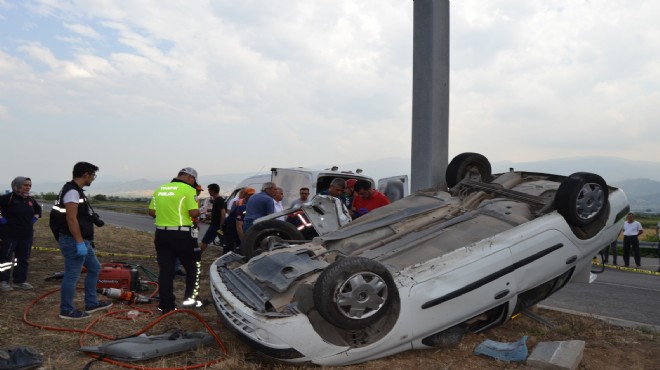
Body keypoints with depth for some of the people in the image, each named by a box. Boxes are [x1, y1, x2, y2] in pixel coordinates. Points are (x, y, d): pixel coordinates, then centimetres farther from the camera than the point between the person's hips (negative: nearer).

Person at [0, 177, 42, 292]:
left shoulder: (30, 200, 11)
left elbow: (38, 209, 30)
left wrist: (36, 217, 14)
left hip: (26, 234, 7)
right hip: (10, 234, -7)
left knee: (23, 258, 9)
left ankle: (20, 280, 18)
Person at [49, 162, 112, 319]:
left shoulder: (76, 191, 15)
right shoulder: (72, 192, -18)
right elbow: (71, 219, -24)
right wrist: (80, 243, -25)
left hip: (82, 241, 11)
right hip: (74, 242, -11)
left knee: (94, 268, 17)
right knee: (72, 275, -1)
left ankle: (91, 304, 25)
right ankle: (66, 310, 10)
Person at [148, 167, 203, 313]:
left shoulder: (159, 189, 11)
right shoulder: (188, 190, -10)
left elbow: (152, 212, 13)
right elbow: (194, 213, -18)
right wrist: (198, 211, 3)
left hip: (162, 234, 6)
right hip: (182, 235, -6)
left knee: (165, 270, 9)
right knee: (193, 267, 13)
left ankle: (166, 305, 12)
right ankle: (190, 298, 14)